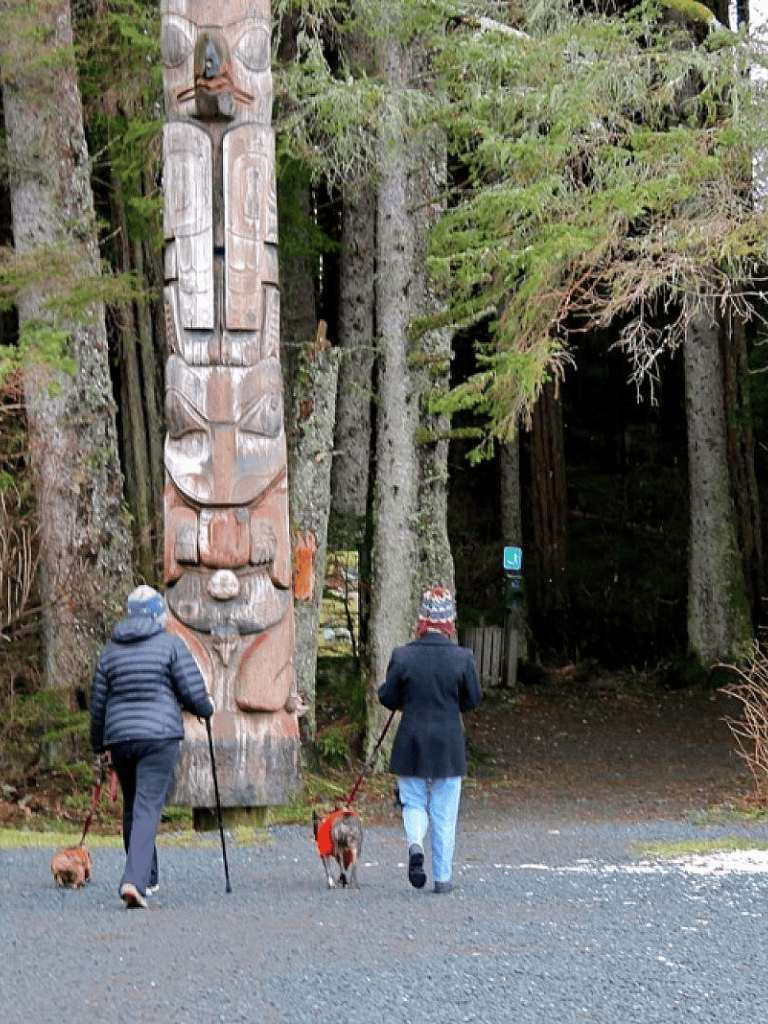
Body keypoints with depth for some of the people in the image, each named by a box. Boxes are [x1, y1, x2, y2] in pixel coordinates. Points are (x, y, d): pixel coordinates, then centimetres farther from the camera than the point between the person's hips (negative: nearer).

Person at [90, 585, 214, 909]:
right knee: (148, 808, -9)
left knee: (132, 807, 19)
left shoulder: (111, 650, 12)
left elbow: (98, 702, 16)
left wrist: (99, 744, 27)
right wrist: (205, 710, 16)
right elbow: (193, 690, -6)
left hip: (119, 737, 4)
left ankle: (147, 878, 27)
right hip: (160, 737, -4)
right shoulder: (170, 645, -1)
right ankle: (135, 881, -24)